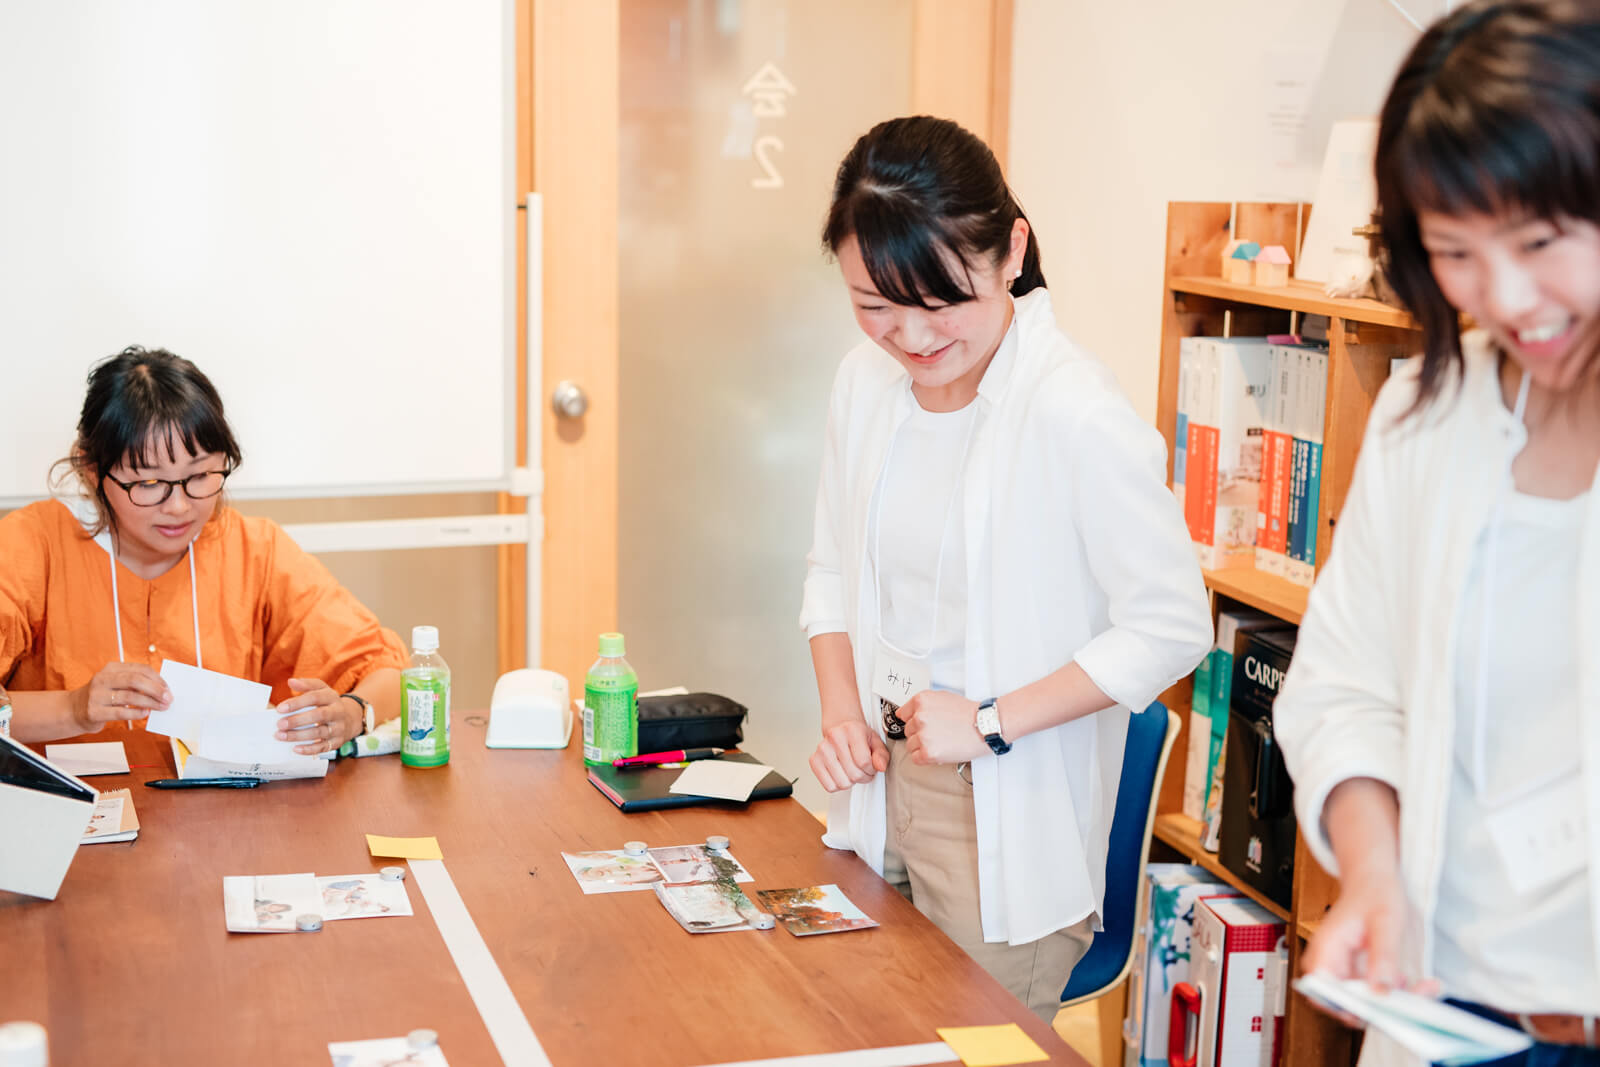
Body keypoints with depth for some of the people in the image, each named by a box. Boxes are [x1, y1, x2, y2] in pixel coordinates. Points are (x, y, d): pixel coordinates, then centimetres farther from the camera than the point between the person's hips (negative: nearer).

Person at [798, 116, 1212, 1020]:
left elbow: (1171, 627, -17)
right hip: (882, 784, 6)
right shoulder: (867, 379, 2)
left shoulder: (1076, 416, -20)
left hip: (1007, 827, -6)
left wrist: (990, 723, -18)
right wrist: (841, 714, -1)